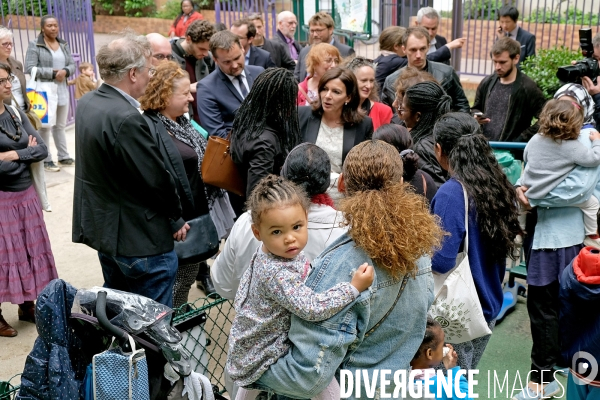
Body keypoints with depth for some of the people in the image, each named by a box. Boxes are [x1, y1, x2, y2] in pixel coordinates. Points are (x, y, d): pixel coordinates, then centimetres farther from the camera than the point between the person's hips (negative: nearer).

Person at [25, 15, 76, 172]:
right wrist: (53, 73, -17)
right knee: (45, 126, -2)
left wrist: (65, 71, -12)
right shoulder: (34, 45, -5)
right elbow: (29, 68, -12)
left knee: (60, 125, 13)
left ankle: (63, 157, 21)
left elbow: (72, 65, 12)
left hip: (62, 91, 6)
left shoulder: (64, 45, 13)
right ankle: (46, 160, 4)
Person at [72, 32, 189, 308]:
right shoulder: (126, 119, -27)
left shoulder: (87, 103, 3)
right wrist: (176, 218, -3)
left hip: (101, 226, 10)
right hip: (140, 239, -10)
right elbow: (157, 179, -21)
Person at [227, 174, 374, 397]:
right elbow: (313, 308, -40)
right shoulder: (277, 274, -37)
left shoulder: (266, 252, -8)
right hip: (261, 357, -9)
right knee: (327, 382, -6)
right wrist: (354, 287, -36)